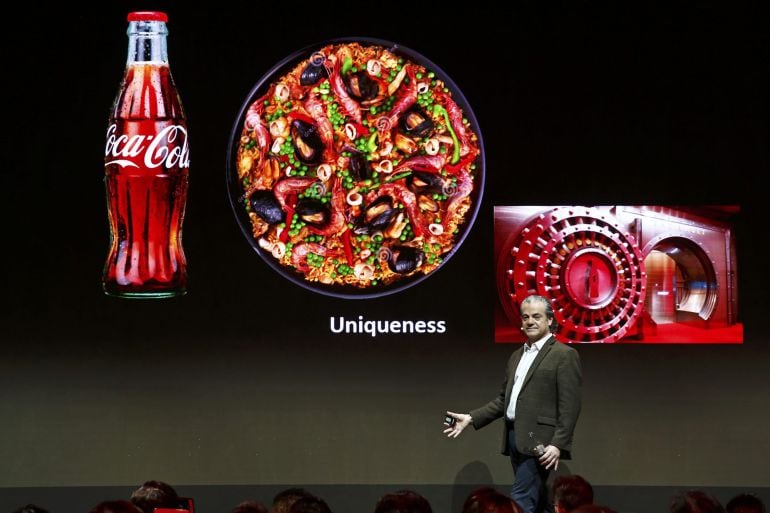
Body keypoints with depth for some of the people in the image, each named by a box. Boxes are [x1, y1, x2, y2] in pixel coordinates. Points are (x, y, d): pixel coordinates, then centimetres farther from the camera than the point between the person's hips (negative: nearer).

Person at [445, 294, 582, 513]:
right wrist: (470, 418, 10)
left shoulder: (564, 355, -4)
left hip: (538, 441, -8)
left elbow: (570, 406, -11)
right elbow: (503, 399, 21)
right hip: (515, 438, 8)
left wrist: (558, 444, -18)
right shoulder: (517, 356, 20)